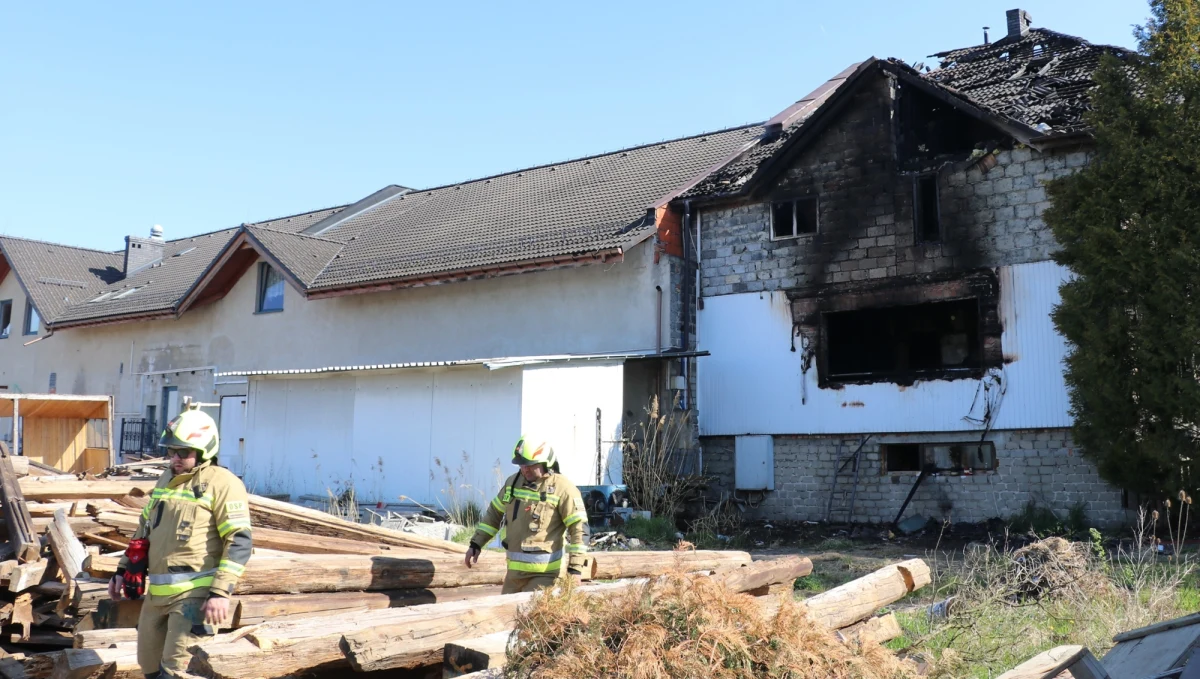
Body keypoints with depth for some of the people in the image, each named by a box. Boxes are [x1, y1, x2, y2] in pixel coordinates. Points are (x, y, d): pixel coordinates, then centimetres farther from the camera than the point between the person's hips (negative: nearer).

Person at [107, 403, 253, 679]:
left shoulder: (222, 483, -11)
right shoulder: (166, 479, 15)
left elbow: (239, 542, -16)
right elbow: (144, 530, 26)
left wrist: (221, 592, -22)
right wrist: (123, 569, 20)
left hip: (194, 593, -8)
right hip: (157, 592, 8)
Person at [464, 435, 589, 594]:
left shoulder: (562, 488, -12)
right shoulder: (513, 482, 9)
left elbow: (579, 528, -14)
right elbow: (494, 514, 21)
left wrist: (576, 567, -19)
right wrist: (476, 544, 18)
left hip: (543, 573, -7)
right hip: (514, 569, 7)